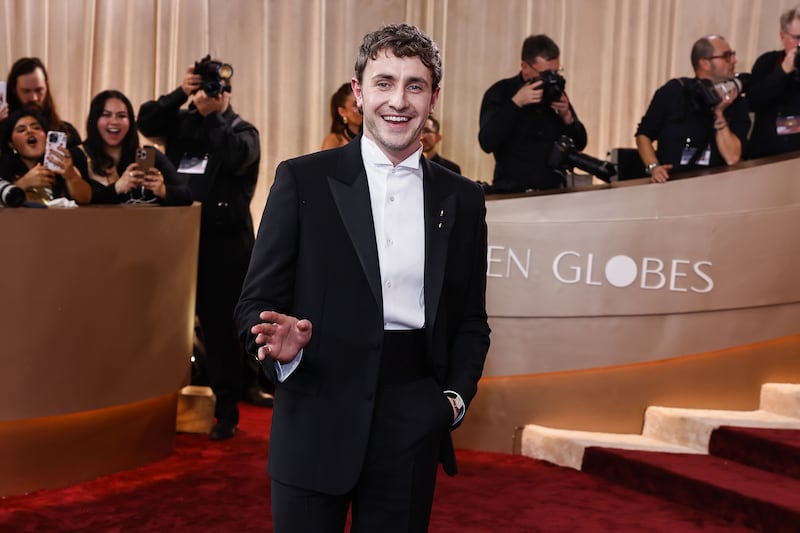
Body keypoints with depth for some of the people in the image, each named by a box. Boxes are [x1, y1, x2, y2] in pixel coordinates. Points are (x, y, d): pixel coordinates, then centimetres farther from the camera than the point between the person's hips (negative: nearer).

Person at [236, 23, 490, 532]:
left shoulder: (463, 200, 9)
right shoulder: (303, 180, 0)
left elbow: (470, 319, 13)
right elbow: (256, 302, 0)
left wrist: (457, 395, -2)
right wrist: (284, 345, -20)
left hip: (413, 426, 2)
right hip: (317, 420, -2)